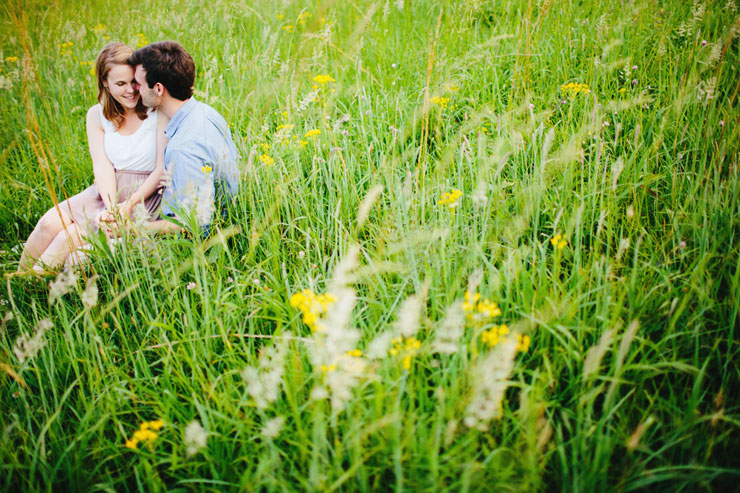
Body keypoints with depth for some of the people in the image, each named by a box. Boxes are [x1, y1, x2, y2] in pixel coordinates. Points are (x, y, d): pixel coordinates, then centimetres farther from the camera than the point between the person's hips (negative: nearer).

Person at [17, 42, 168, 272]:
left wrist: (129, 205, -20)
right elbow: (102, 166, -4)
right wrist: (111, 206, -22)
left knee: (72, 235, -22)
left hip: (144, 195, -5)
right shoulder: (97, 115, 6)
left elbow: (162, 168, -9)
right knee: (51, 222, -18)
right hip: (106, 191, 5)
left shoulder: (158, 112, -8)